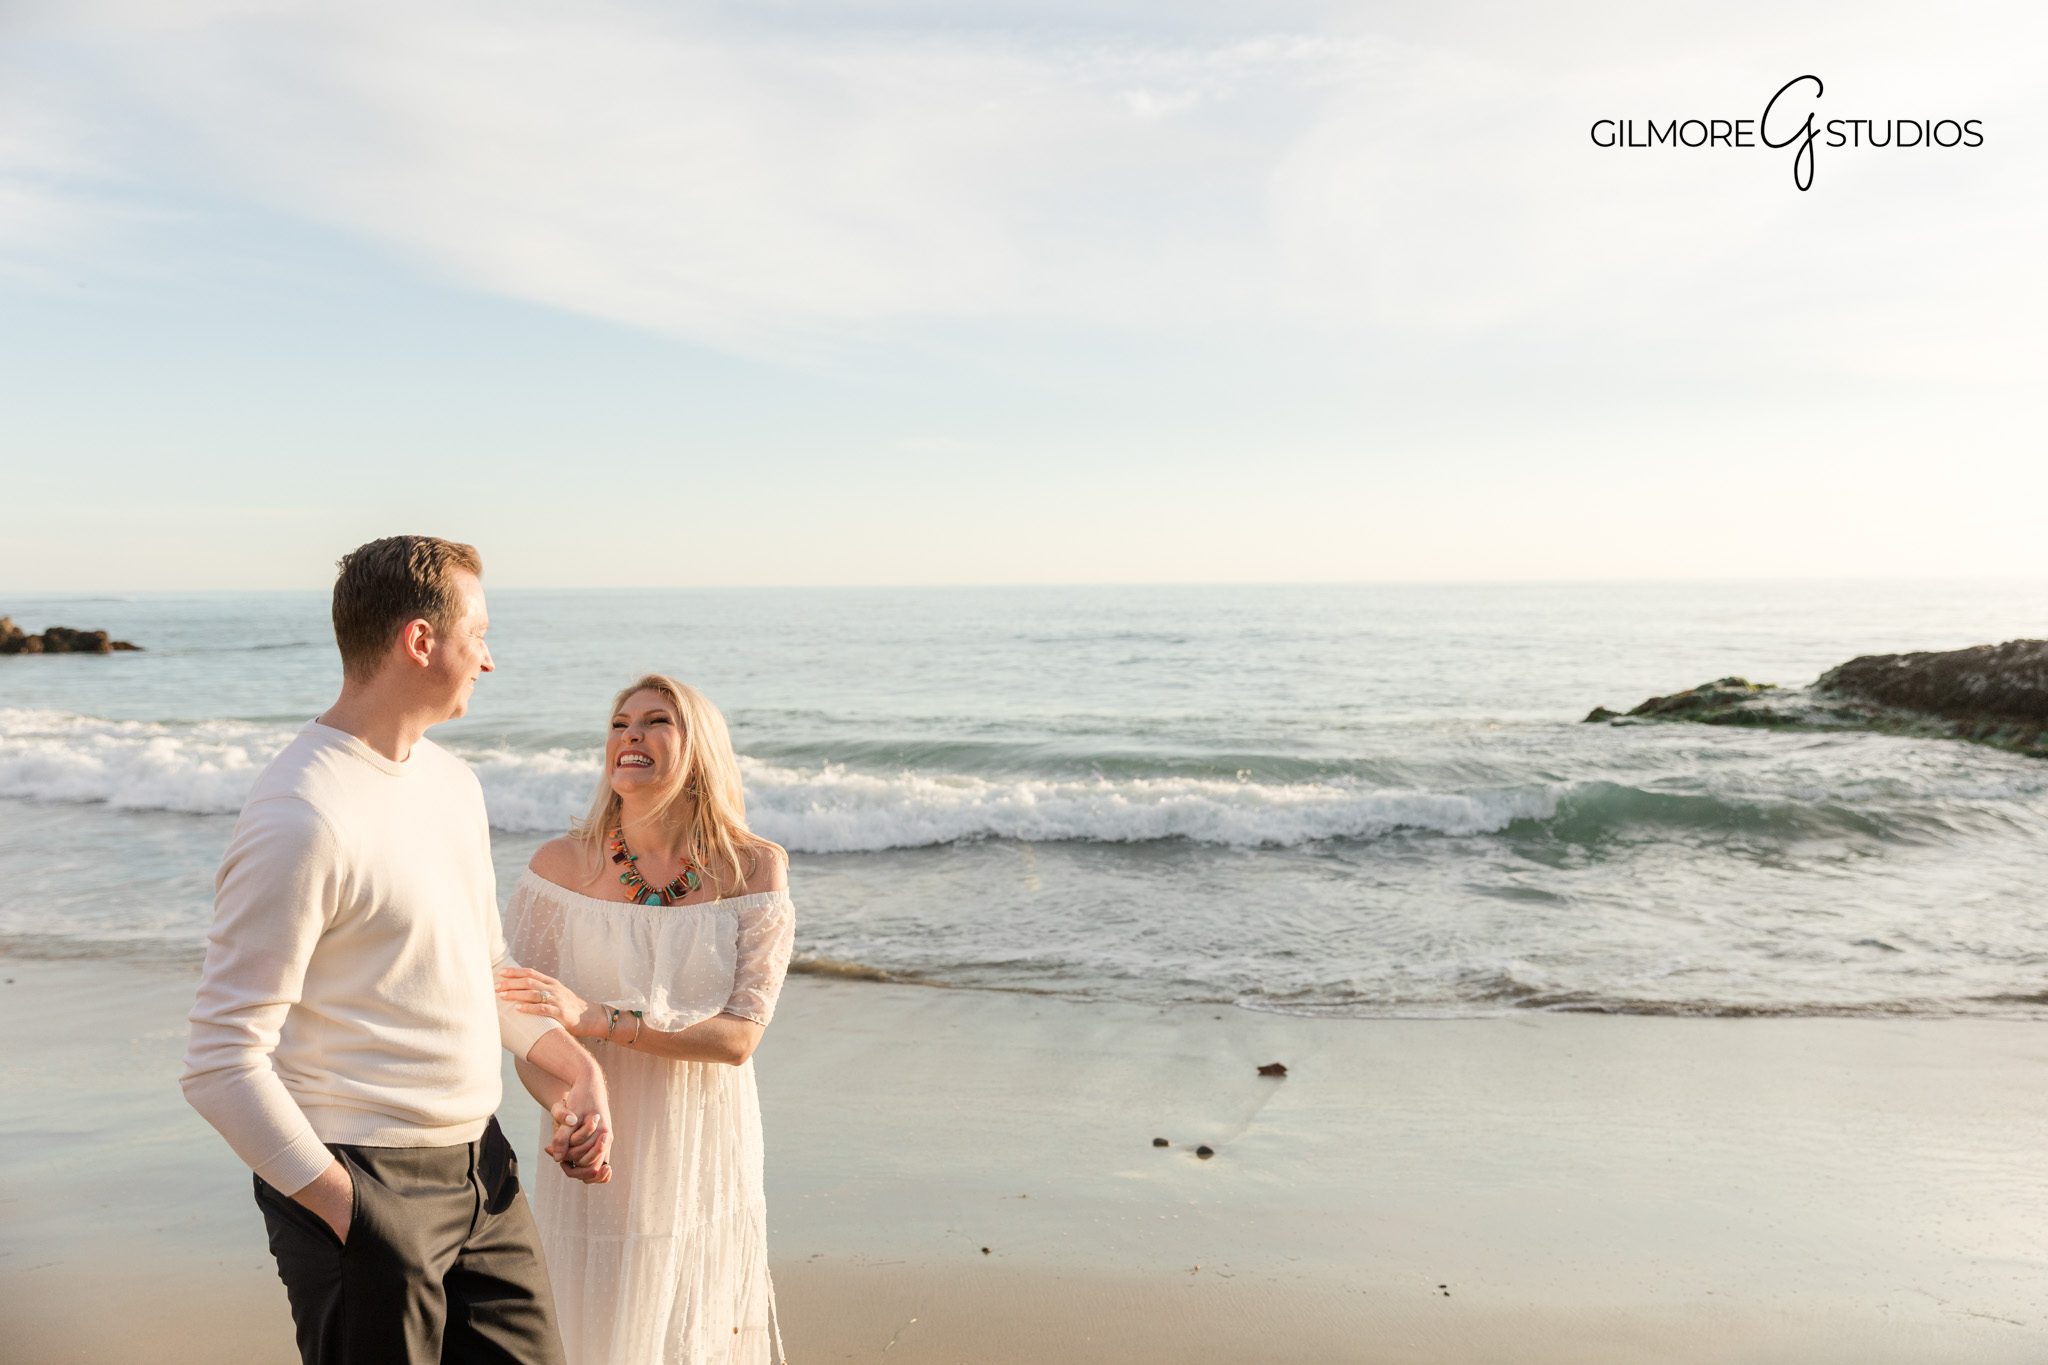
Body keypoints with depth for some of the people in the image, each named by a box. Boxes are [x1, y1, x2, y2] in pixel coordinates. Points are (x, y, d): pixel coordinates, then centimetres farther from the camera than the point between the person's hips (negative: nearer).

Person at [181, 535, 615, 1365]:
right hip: (361, 1181, -8)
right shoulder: (301, 820, -20)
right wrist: (347, 1211, -17)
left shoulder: (450, 780, 7)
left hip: (478, 1163, 8)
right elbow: (221, 1066, -19)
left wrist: (576, 1069, 6)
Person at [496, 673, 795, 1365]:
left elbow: (738, 1037, -14)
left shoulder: (754, 869, -9)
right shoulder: (564, 863, -7)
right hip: (594, 1149, 0)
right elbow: (498, 1001, -1)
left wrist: (597, 1019, -24)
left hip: (703, 1151, 0)